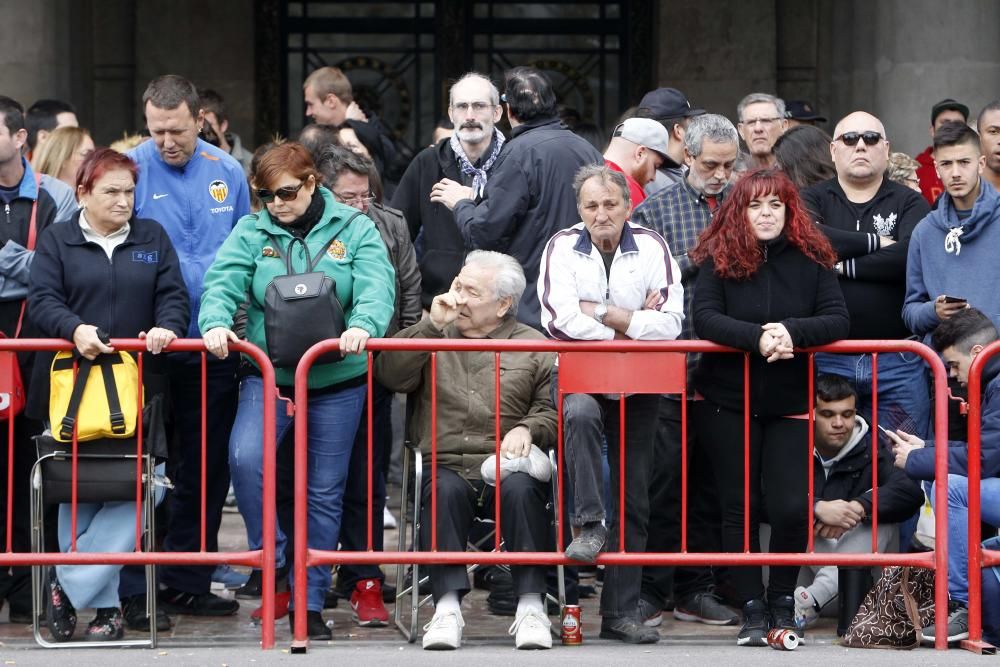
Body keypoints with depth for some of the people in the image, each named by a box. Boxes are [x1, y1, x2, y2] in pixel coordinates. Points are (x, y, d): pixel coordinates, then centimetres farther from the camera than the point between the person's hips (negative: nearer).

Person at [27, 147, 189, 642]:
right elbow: (43, 300, -3)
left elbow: (173, 295, 7)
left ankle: (69, 583, -3)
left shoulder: (152, 238, 14)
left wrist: (167, 327, -14)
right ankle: (103, 603, 6)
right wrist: (75, 329, -22)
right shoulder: (56, 240, 7)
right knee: (78, 489, -1)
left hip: (138, 385, 1)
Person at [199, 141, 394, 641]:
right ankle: (270, 559, -3)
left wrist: (363, 326, -35)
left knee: (325, 490, 6)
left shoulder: (354, 230, 0)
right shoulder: (251, 232, 3)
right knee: (245, 456, -25)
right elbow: (223, 283, -9)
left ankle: (310, 603, 17)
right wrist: (216, 322, -32)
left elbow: (376, 287, -14)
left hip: (337, 379, 0)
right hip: (268, 374, 0)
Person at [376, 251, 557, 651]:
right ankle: (447, 606, -35)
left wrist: (526, 429, -14)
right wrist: (431, 325, -4)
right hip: (446, 465, 0)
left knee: (521, 489, -34)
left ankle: (531, 606, -31)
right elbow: (390, 374, 1)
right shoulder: (435, 339, 19)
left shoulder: (533, 346, 15)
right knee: (444, 490, -34)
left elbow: (553, 411, 7)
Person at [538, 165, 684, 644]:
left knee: (633, 500, 3)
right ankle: (589, 525, -34)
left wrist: (601, 312, -14)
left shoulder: (652, 248, -1)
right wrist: (633, 325, -11)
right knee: (581, 413, -39)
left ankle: (621, 612, 8)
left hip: (637, 384, 2)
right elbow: (560, 320, -16)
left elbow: (669, 324, -11)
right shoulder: (562, 248, -3)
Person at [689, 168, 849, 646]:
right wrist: (757, 338, -30)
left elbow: (838, 320, -8)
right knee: (740, 507, 5)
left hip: (789, 404, 0)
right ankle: (753, 609, 14)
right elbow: (704, 318, -16)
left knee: (791, 507, -8)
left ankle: (782, 598, 14)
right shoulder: (719, 258, -4)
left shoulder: (810, 260, -1)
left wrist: (792, 332, -26)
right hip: (727, 402, 0)